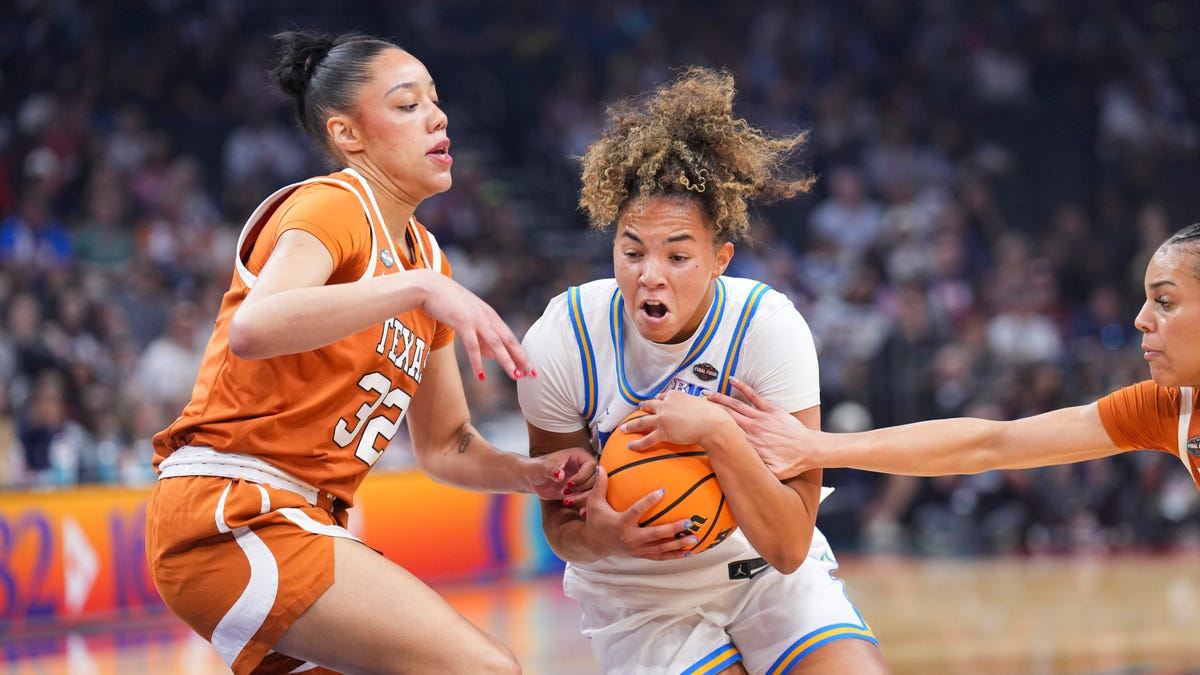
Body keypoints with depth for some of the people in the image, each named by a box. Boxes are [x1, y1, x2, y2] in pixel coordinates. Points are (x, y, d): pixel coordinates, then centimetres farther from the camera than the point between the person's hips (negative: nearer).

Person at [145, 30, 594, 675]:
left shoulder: (425, 255, 19)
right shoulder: (330, 206, -8)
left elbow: (443, 445, 23)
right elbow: (252, 329, -30)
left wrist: (530, 472, 3)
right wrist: (416, 288, -32)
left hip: (302, 523, 10)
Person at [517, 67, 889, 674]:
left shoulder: (769, 326, -21)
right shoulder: (560, 342, -19)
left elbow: (789, 548, -23)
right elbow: (558, 523, -6)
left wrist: (717, 433, -37)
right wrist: (597, 534, -30)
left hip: (767, 575, 1)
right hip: (637, 598, -1)